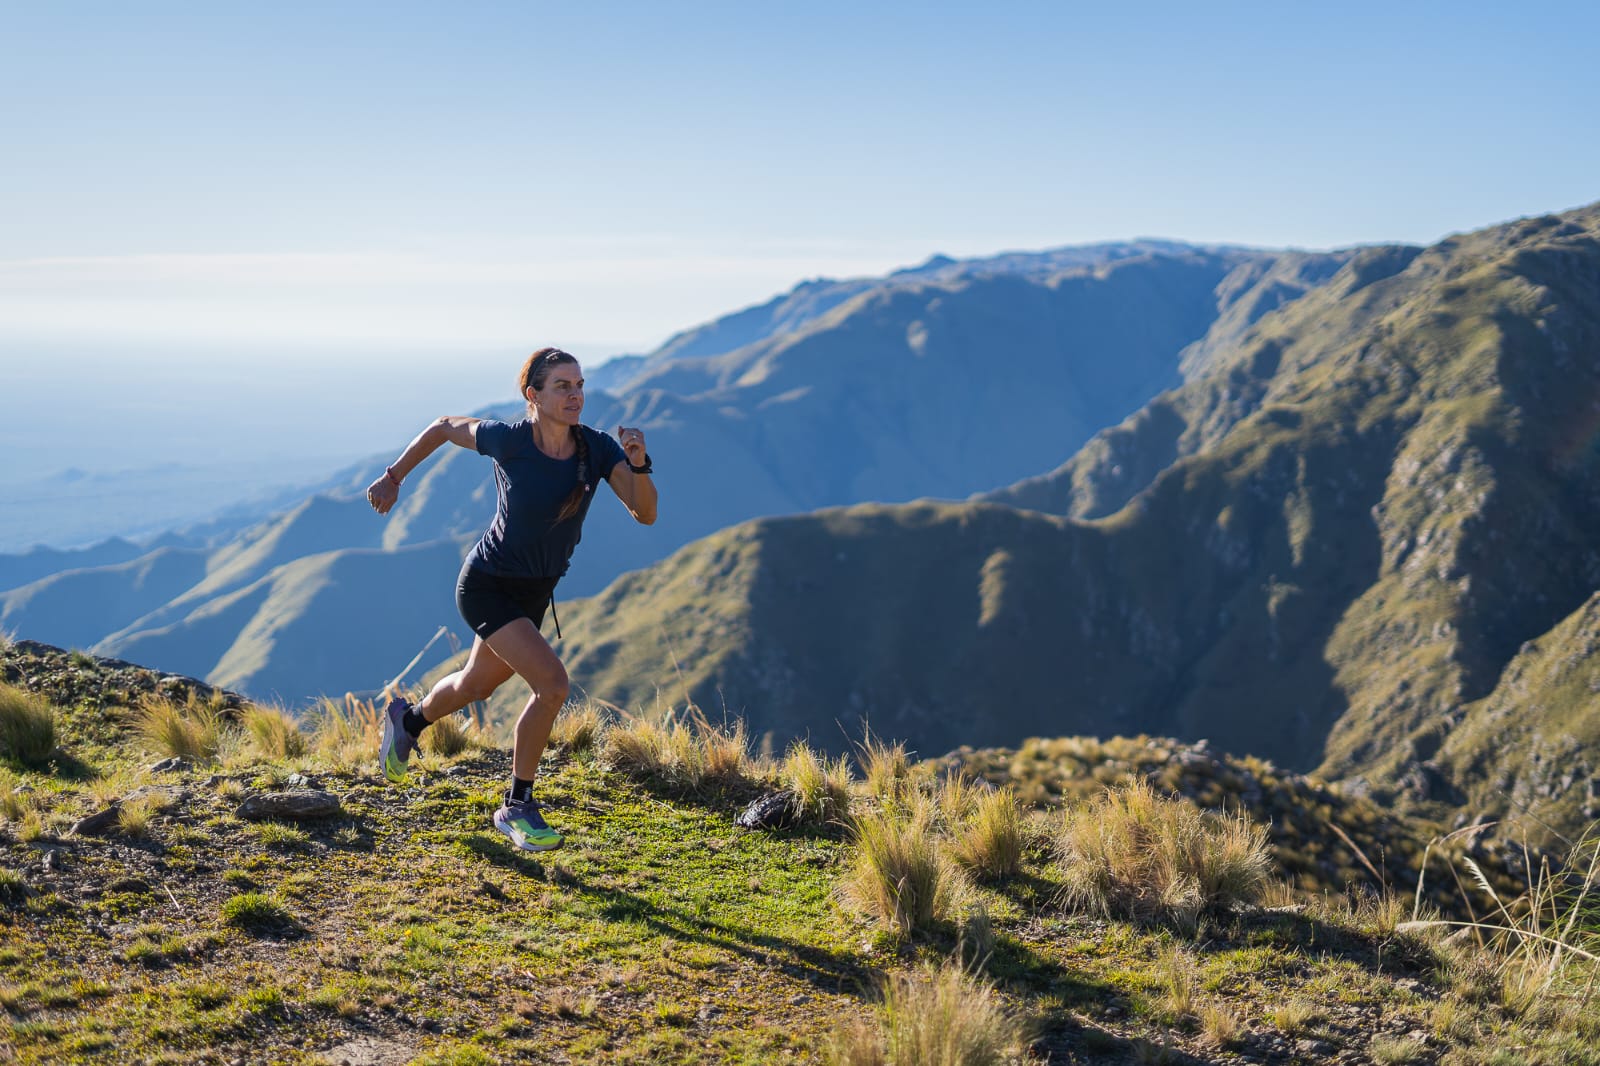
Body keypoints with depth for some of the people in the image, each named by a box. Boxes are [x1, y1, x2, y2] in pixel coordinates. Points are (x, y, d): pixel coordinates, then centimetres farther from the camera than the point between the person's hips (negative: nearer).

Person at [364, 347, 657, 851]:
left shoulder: (598, 449, -14)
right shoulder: (508, 439, -22)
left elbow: (645, 513, -23)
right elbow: (445, 426, -3)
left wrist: (639, 463, -40)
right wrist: (393, 477, 3)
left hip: (533, 593, 6)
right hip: (486, 587, -6)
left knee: (476, 685, 27)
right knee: (552, 683, -22)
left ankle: (408, 719, 61)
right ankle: (517, 808, -3)